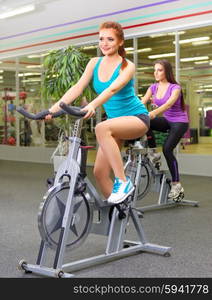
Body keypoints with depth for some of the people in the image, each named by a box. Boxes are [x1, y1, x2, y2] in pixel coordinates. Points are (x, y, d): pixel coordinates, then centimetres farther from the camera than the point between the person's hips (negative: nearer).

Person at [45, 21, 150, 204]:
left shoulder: (127, 66, -13)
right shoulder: (95, 63, 2)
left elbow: (113, 88, -32)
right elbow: (78, 88, -9)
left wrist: (93, 105, -50)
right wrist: (55, 107, -25)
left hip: (137, 118, -6)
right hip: (115, 121, 6)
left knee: (102, 128, -36)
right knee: (100, 172, -5)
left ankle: (123, 182, -28)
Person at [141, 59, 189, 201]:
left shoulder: (175, 88, -16)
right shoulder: (153, 87, 0)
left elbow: (168, 104, -34)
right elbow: (141, 103, -12)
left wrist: (152, 113, -51)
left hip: (179, 122, -5)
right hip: (166, 120, 5)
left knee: (167, 149, -22)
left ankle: (176, 184, -10)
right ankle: (153, 153, -8)